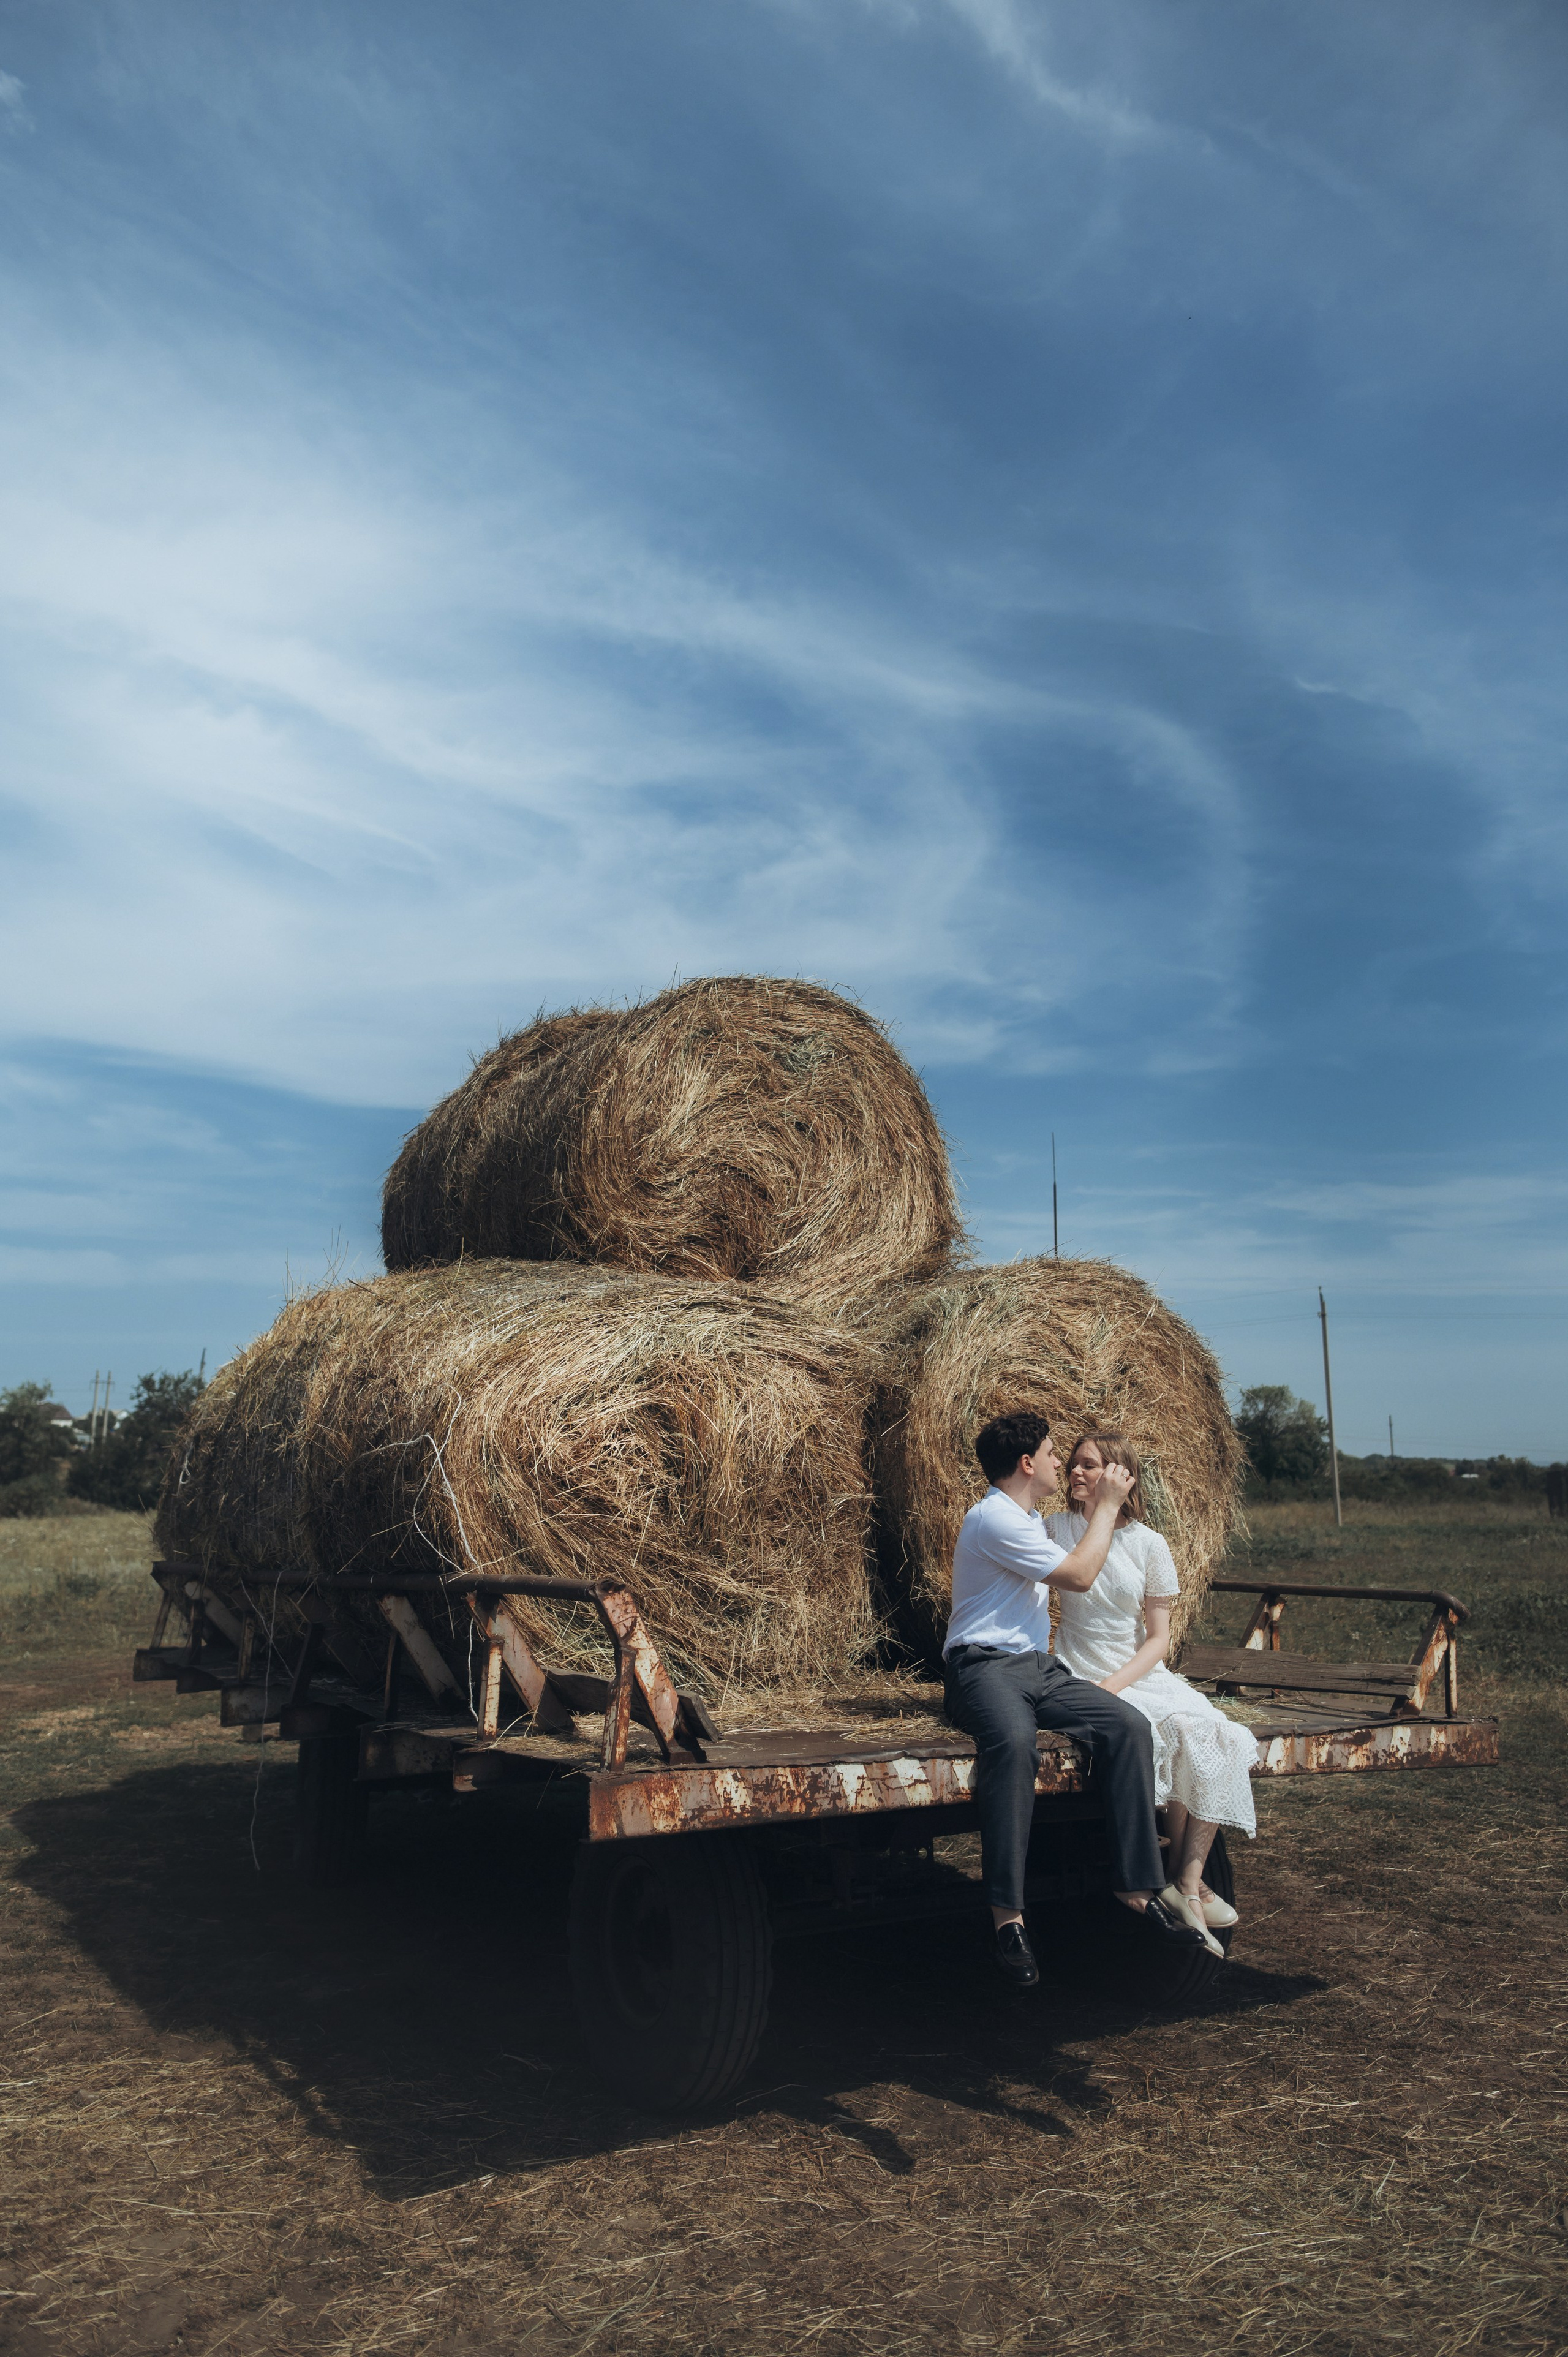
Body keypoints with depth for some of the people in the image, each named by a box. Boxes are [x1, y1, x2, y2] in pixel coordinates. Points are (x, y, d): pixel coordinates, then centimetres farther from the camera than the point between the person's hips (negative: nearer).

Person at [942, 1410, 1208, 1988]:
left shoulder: (1027, 1519, 22)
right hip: (984, 1666, -9)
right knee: (1014, 1740, -40)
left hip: (1040, 1668, 9)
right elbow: (1079, 1576, -11)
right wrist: (1107, 1507, -2)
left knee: (1129, 1724, -16)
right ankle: (1008, 1917, -36)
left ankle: (1137, 1887, -12)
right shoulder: (994, 1518, -12)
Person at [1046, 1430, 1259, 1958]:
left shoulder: (1149, 1544, 3)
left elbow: (1159, 1638, 0)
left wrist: (1116, 1682, -12)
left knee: (1212, 1734, -23)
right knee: (1170, 1733, -27)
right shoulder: (1056, 1528, 1)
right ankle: (1186, 1876, -12)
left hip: (1142, 1673, 3)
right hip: (1082, 1676, -3)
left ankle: (1186, 1879, -15)